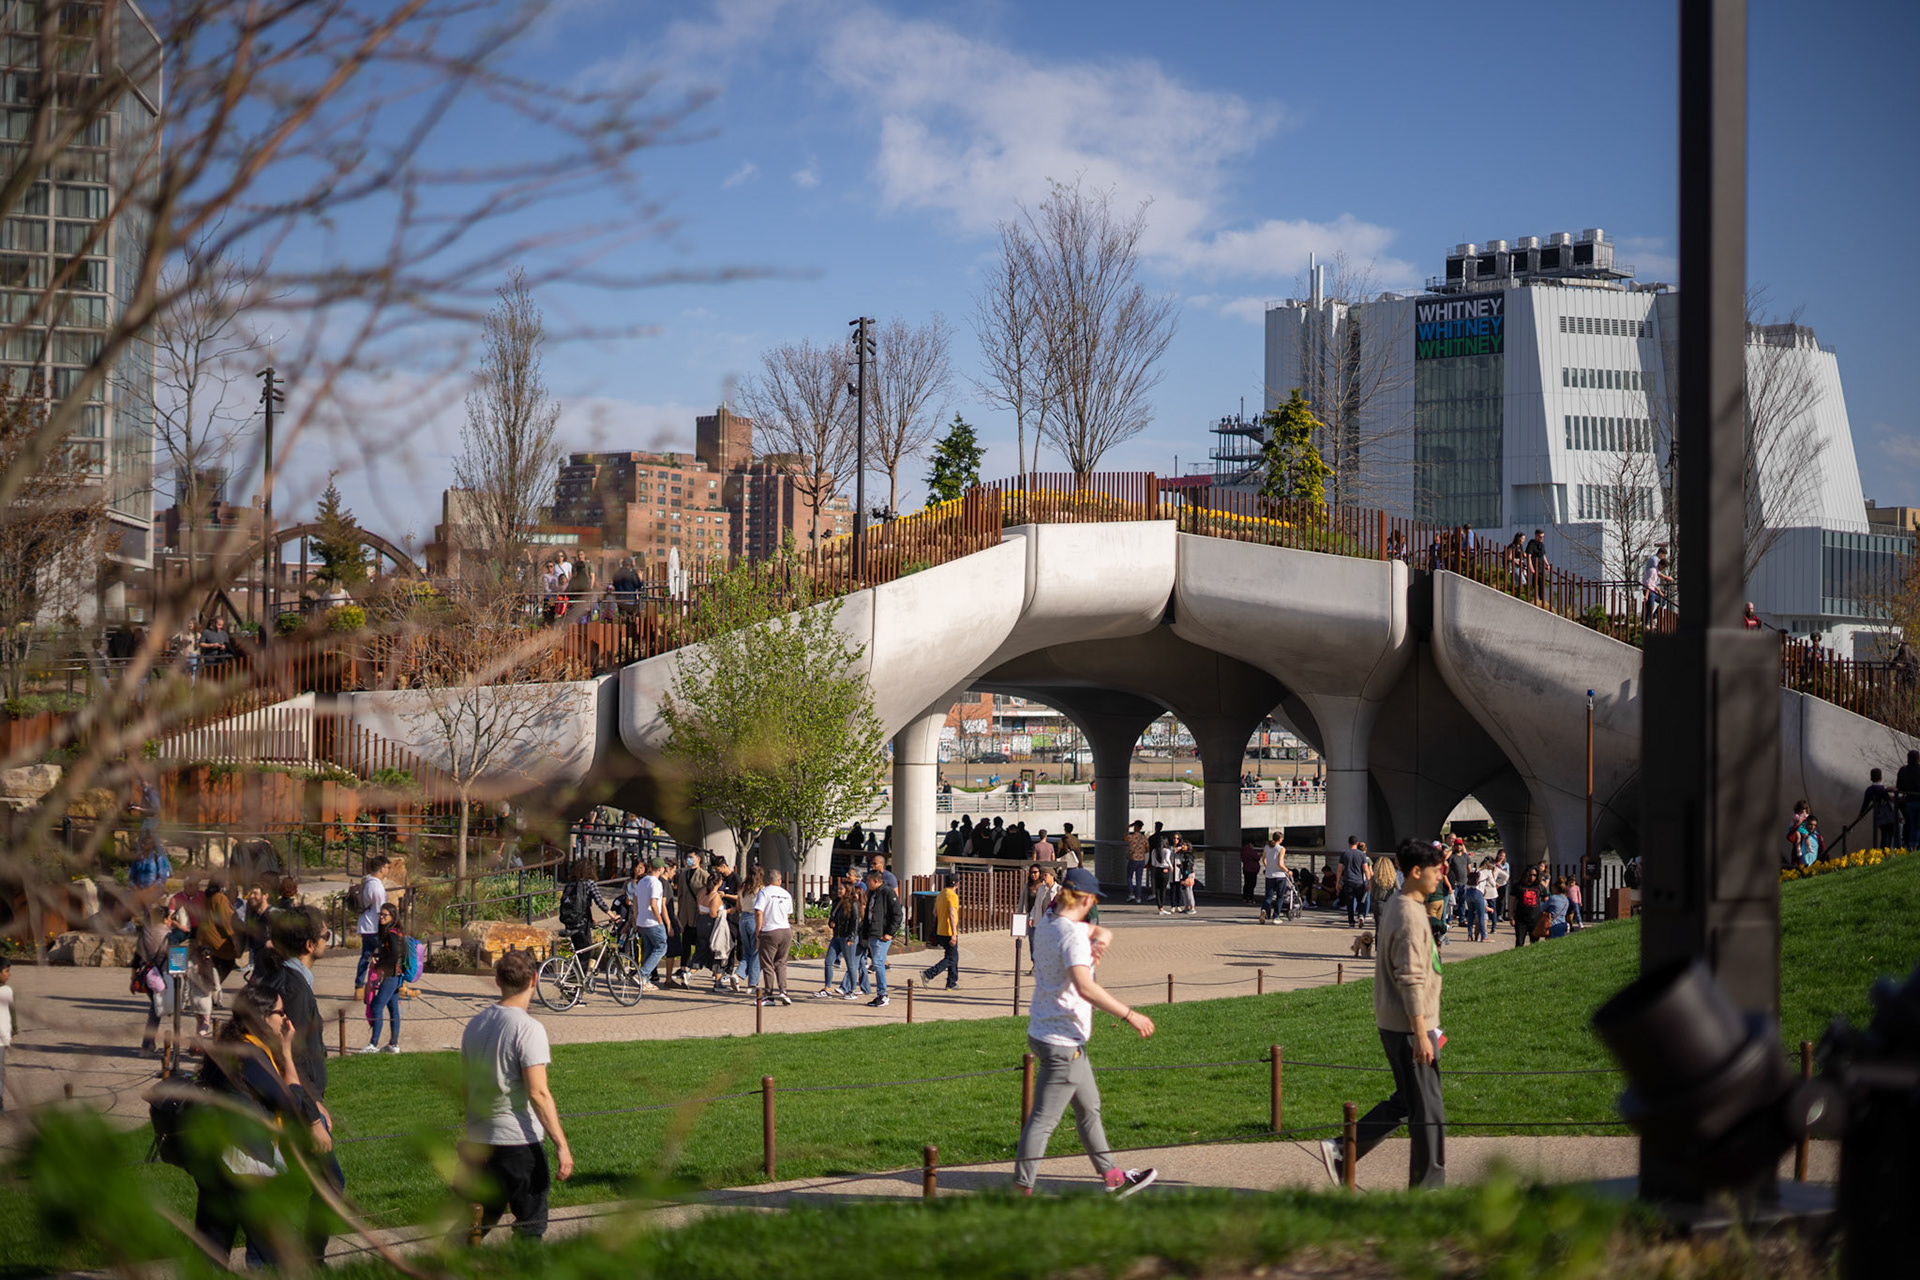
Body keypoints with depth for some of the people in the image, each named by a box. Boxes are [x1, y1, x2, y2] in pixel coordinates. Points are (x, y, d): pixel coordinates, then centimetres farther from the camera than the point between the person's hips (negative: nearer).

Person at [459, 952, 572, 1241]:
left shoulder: (474, 1024, 8)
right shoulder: (528, 1028, -15)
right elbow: (538, 1093, -19)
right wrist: (561, 1145, -17)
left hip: (478, 1141, 7)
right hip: (519, 1141, -7)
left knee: (479, 1220, 17)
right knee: (530, 1225, 2)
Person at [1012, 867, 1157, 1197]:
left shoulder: (1047, 925, 9)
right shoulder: (1071, 934, -20)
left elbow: (1098, 931, 22)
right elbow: (1084, 987, -33)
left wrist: (1101, 937, -3)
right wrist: (1129, 1015, -30)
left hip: (1042, 1031, 11)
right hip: (1062, 1042, -11)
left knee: (1089, 1108, 21)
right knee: (1043, 1120, -6)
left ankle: (1112, 1177, 33)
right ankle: (1022, 1190, -3)